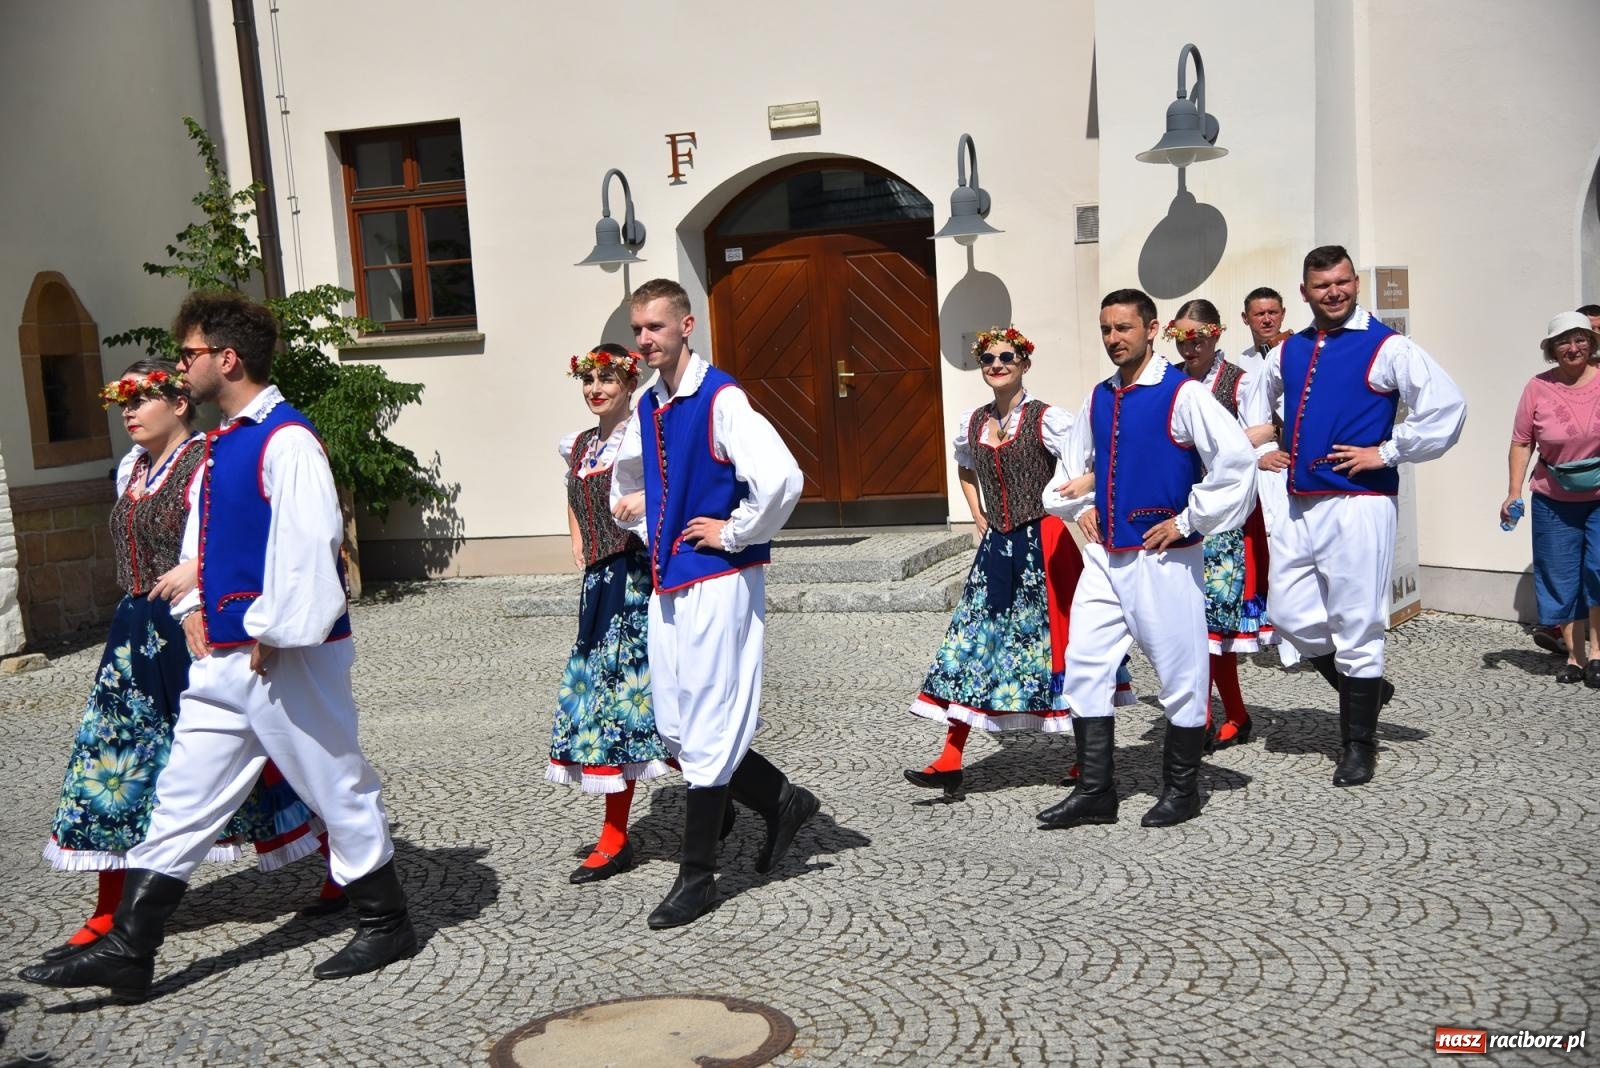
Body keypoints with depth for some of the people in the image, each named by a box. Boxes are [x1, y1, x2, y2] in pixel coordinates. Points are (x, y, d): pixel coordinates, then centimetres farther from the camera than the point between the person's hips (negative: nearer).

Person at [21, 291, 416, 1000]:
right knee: (184, 795, 11)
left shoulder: (286, 441, -15)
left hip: (288, 657, -9)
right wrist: (193, 608, 10)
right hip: (223, 656, 9)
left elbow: (308, 544, -24)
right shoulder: (220, 444, 15)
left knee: (336, 786, 4)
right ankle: (127, 950, 20)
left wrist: (271, 631, -20)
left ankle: (386, 926, 21)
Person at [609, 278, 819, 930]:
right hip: (668, 582, 9)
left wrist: (734, 534, -16)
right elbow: (625, 485, 31)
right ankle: (782, 803, 30)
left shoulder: (721, 400, -14)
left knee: (705, 730, -1)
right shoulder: (647, 410, 12)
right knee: (674, 728, 12)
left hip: (718, 582, -8)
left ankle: (697, 877, 12)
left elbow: (782, 479, -28)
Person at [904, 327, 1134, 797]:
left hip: (1043, 542, -5)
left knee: (1056, 641, 2)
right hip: (997, 546, 5)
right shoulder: (971, 422, 9)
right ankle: (950, 762, 1)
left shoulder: (1045, 419, -9)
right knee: (972, 639, 0)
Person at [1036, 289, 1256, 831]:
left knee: (1180, 671, 4)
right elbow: (1072, 467, 28)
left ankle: (1181, 790, 20)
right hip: (1105, 556, 7)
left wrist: (1187, 521, -14)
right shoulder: (1098, 400, 11)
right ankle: (1094, 791, 11)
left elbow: (1237, 459, -18)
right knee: (1084, 665, 3)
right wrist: (1082, 508, 11)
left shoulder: (1183, 395, -10)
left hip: (1164, 556, -6)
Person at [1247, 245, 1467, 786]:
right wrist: (1262, 452, 16)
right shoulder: (1287, 352, 13)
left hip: (1358, 503, -6)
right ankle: (1364, 689, 30)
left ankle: (1359, 746, 13)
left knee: (1355, 622, -1)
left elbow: (1447, 405, -14)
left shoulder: (1386, 348, -5)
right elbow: (1255, 408, 32)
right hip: (1298, 504, 6)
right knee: (1290, 613, 7)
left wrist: (1387, 453, -12)